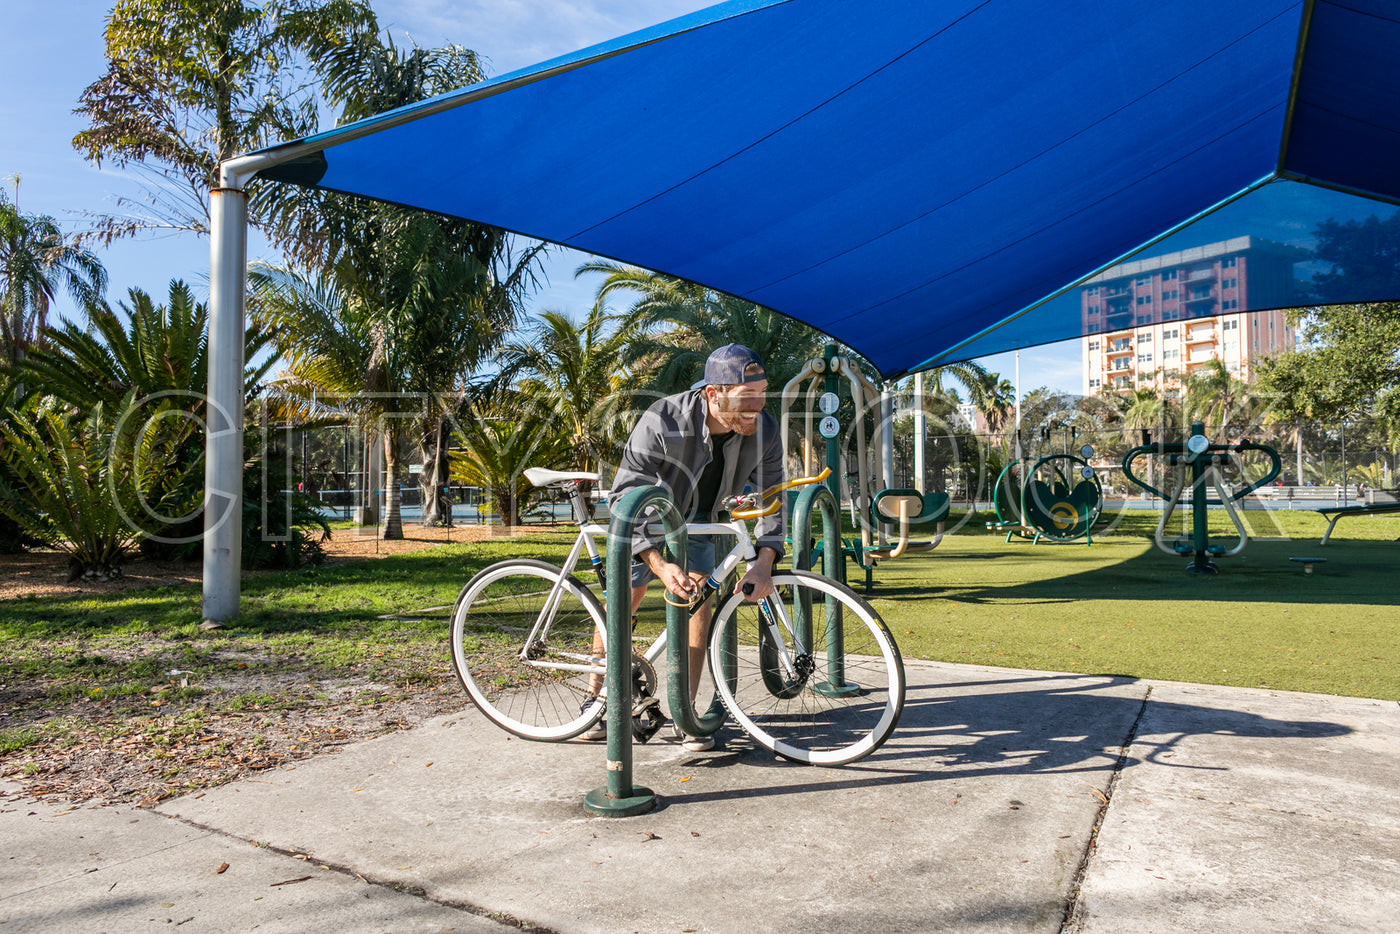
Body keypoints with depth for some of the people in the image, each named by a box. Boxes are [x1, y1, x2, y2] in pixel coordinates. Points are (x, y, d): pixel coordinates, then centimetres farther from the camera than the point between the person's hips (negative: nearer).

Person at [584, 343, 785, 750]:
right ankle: (596, 701, 16)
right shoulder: (662, 422, -39)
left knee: (697, 599, -8)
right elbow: (625, 496, -36)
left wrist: (764, 561, -34)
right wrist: (659, 564, -47)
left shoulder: (765, 432, -26)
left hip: (698, 517, 3)